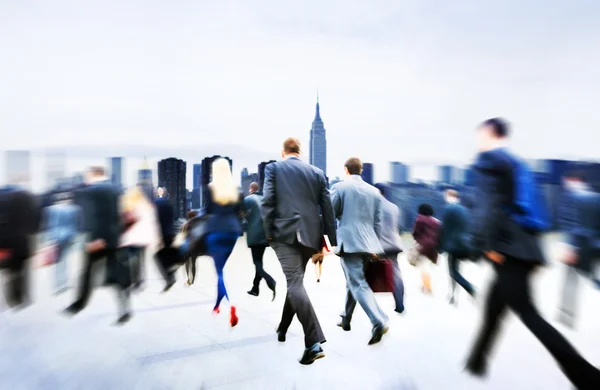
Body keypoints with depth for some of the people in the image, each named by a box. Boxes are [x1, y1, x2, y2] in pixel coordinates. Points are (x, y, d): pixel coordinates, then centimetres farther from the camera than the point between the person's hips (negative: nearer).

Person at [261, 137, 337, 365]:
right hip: (310, 234, 5)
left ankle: (314, 342, -13)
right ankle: (282, 328, 37)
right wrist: (330, 239, 11)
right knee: (295, 281, 19)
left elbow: (267, 201, -5)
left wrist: (268, 232, 0)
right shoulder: (317, 172, 13)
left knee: (295, 284, -6)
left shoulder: (273, 168, 6)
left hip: (285, 233, -4)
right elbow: (327, 208, 8)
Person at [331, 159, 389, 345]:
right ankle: (346, 319, 31)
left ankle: (379, 322, -17)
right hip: (367, 243, 6)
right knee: (353, 282, 19)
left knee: (359, 284, -5)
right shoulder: (374, 191, 10)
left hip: (349, 242, -5)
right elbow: (378, 223, 11)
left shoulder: (339, 187, -3)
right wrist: (374, 246, 18)